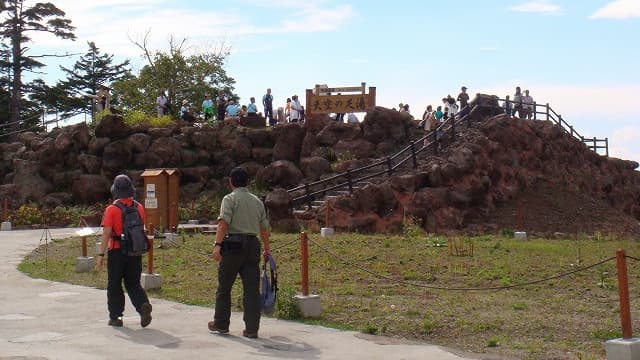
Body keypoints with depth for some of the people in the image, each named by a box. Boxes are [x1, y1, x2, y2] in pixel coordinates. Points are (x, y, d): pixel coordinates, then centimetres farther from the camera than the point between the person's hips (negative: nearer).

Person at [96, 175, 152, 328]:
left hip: (117, 252, -4)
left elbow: (106, 233, -16)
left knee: (114, 285, 9)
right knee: (133, 284, 12)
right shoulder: (139, 207, 3)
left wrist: (101, 255, -13)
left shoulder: (112, 209, -11)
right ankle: (143, 305, -13)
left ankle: (115, 317, 14)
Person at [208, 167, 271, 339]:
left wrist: (217, 245, -22)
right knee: (252, 289, 2)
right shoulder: (257, 201, 16)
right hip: (252, 245, 4)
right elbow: (264, 228, 17)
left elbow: (224, 223, -15)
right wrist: (267, 249, 29)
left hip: (233, 245, -4)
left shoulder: (230, 199, 0)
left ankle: (221, 324, 20)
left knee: (224, 287, 10)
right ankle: (252, 329, 0)